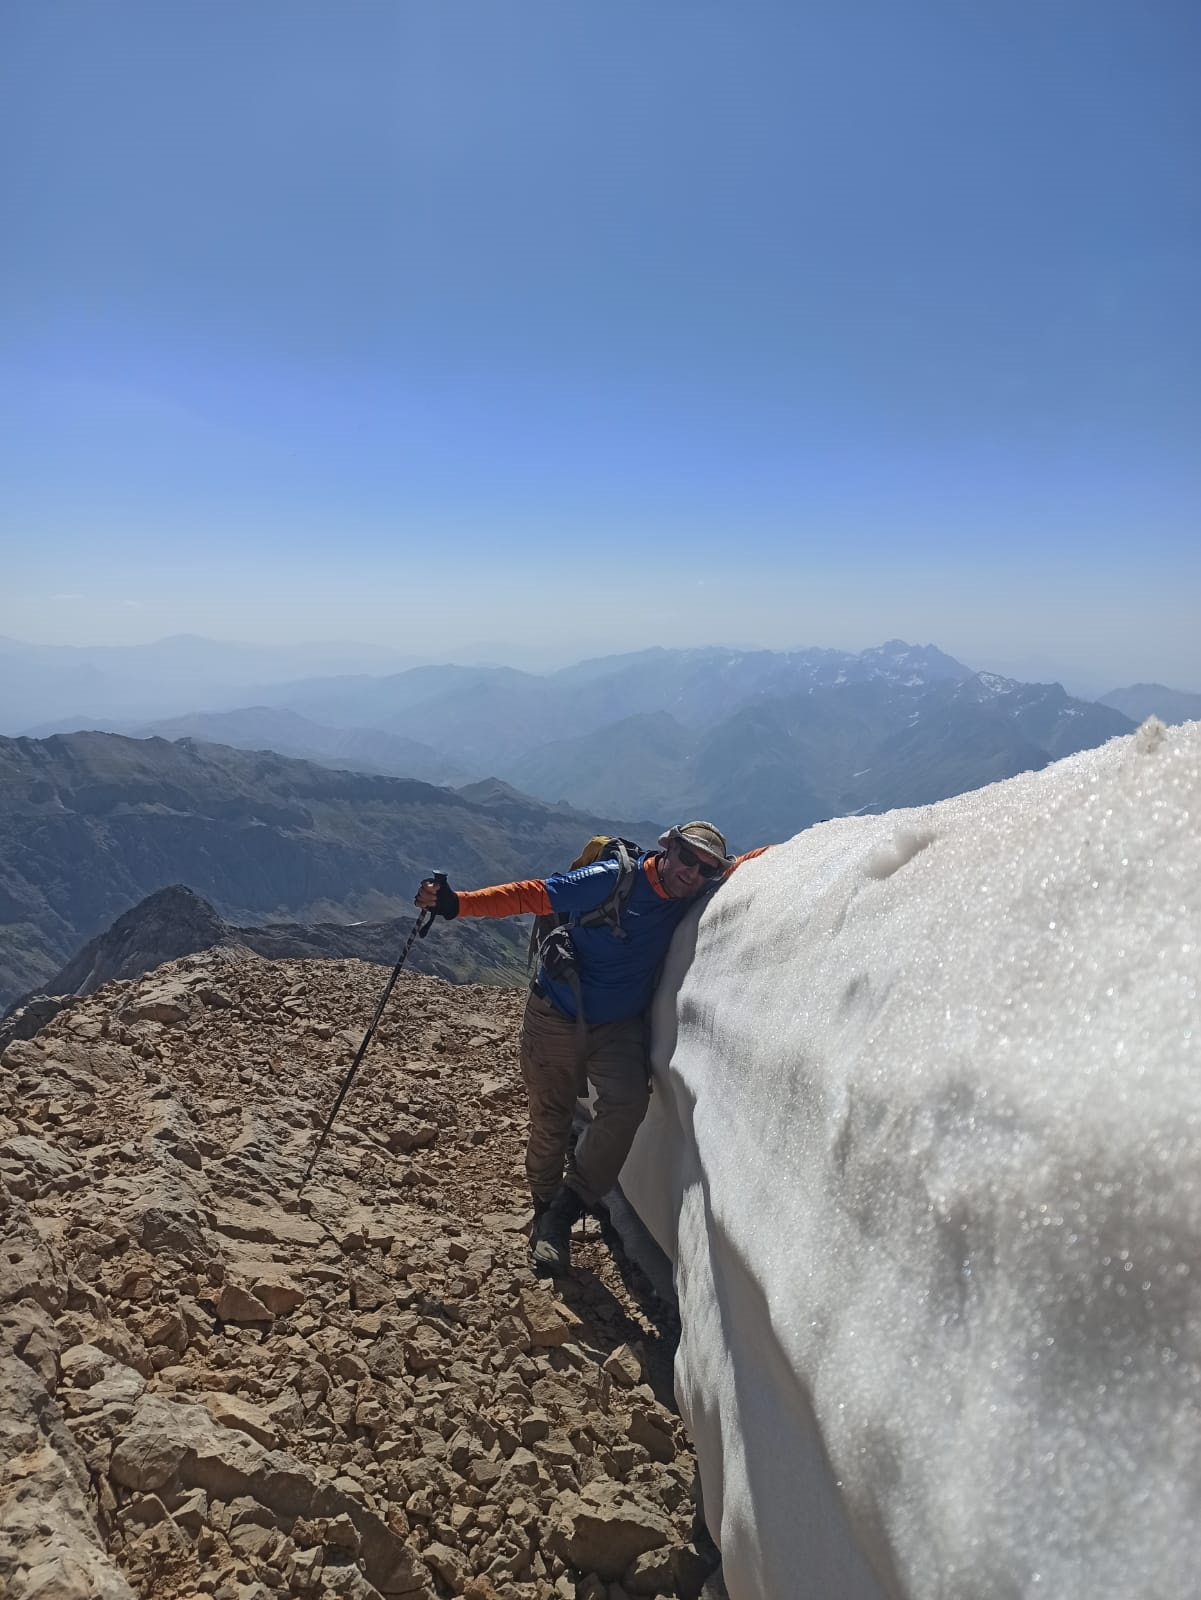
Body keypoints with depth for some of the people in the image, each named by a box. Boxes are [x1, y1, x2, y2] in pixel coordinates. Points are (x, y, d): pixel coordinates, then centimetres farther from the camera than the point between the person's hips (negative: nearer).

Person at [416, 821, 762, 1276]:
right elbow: (531, 895, -18)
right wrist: (455, 904, -24)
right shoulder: (612, 880, -23)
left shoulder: (694, 897, -9)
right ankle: (544, 1209, 35)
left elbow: (753, 863, 4)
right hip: (557, 1019, -2)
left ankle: (561, 1215, -10)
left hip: (620, 1029, 3)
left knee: (626, 1103, -23)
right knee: (550, 1120, 8)